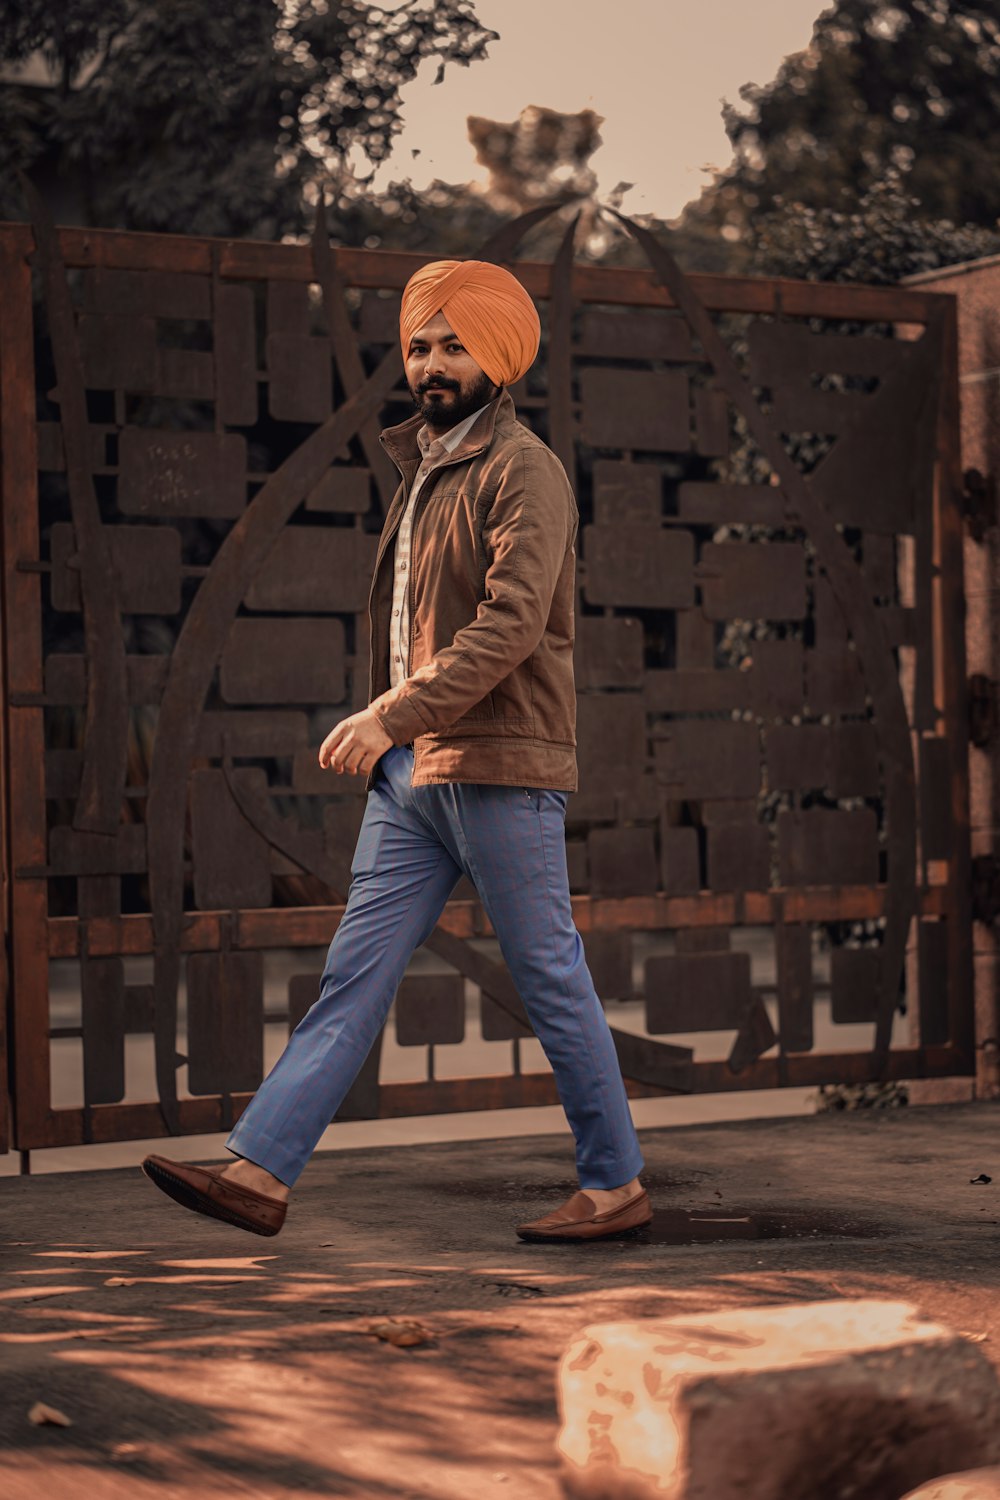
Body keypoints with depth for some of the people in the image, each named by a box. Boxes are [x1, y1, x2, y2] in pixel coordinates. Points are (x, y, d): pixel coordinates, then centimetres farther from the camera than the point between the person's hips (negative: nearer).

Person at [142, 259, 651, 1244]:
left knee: (551, 982, 0)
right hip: (409, 772, 8)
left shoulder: (522, 472, -8)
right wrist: (389, 736, 16)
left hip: (499, 771, -8)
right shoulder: (422, 471, 18)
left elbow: (511, 625, -21)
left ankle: (616, 1186, 12)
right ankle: (259, 1172, -1)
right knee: (354, 973, 2)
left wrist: (392, 715, -26)